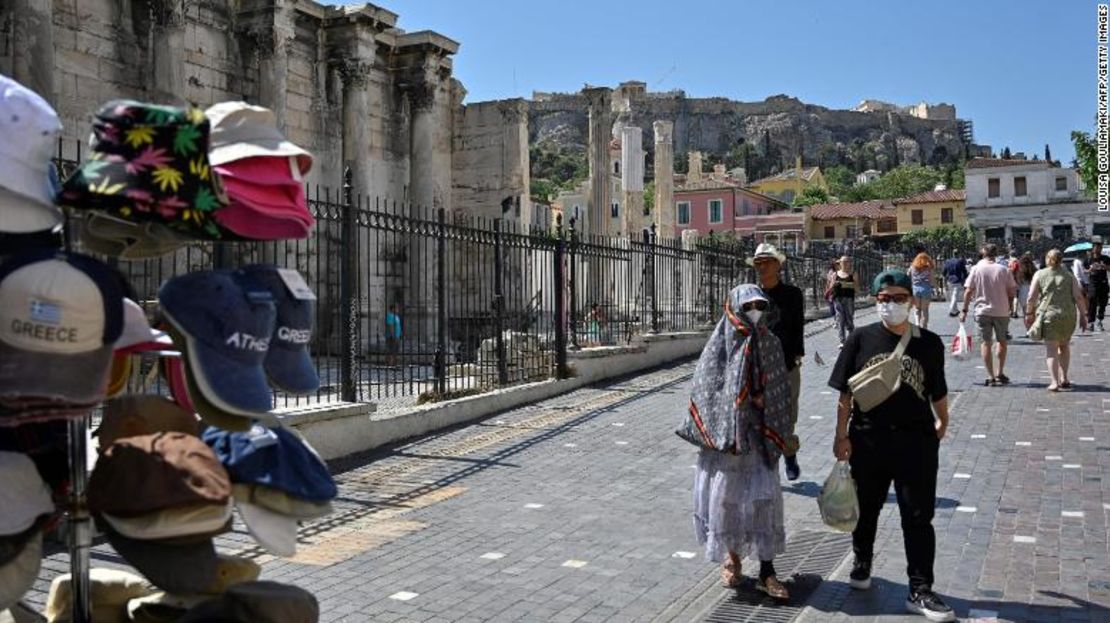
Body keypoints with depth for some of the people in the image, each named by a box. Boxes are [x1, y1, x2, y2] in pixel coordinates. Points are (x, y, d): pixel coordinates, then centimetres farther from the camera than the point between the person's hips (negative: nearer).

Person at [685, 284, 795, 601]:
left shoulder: (771, 344, 3)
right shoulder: (721, 345, -4)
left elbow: (779, 393, 7)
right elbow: (704, 390, -4)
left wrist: (779, 434, 3)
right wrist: (710, 433, -9)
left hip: (759, 435, 2)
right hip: (724, 431, -2)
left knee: (764, 497, -2)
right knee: (726, 495, 7)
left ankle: (766, 571, 4)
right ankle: (731, 556, 28)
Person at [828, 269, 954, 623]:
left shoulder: (929, 343, -1)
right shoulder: (861, 340, -3)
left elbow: (937, 392, 11)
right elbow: (846, 393, 0)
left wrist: (942, 422, 19)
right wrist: (842, 436, -1)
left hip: (916, 441, 0)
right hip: (868, 440, 1)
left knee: (918, 517, 2)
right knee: (865, 510, 17)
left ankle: (920, 591, 10)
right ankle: (861, 565, 40)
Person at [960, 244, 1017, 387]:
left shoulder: (976, 269, -4)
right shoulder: (1004, 270, -2)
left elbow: (968, 291, -6)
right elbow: (1012, 291, -1)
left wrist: (964, 310, -1)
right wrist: (1010, 306, 15)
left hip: (982, 311, -1)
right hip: (1002, 311, 1)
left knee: (986, 343, 4)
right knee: (1002, 342, 18)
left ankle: (990, 377, 1)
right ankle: (1000, 374, 20)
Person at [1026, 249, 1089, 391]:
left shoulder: (1040, 275, 2)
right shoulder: (1069, 276, 6)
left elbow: (1031, 297, -3)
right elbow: (1078, 297, -1)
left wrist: (1029, 314, 7)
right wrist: (1083, 315, 4)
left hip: (1048, 315, -2)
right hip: (1069, 315, 2)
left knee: (1051, 349, 0)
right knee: (1064, 346, 21)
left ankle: (1055, 382, -10)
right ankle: (1064, 378, 19)